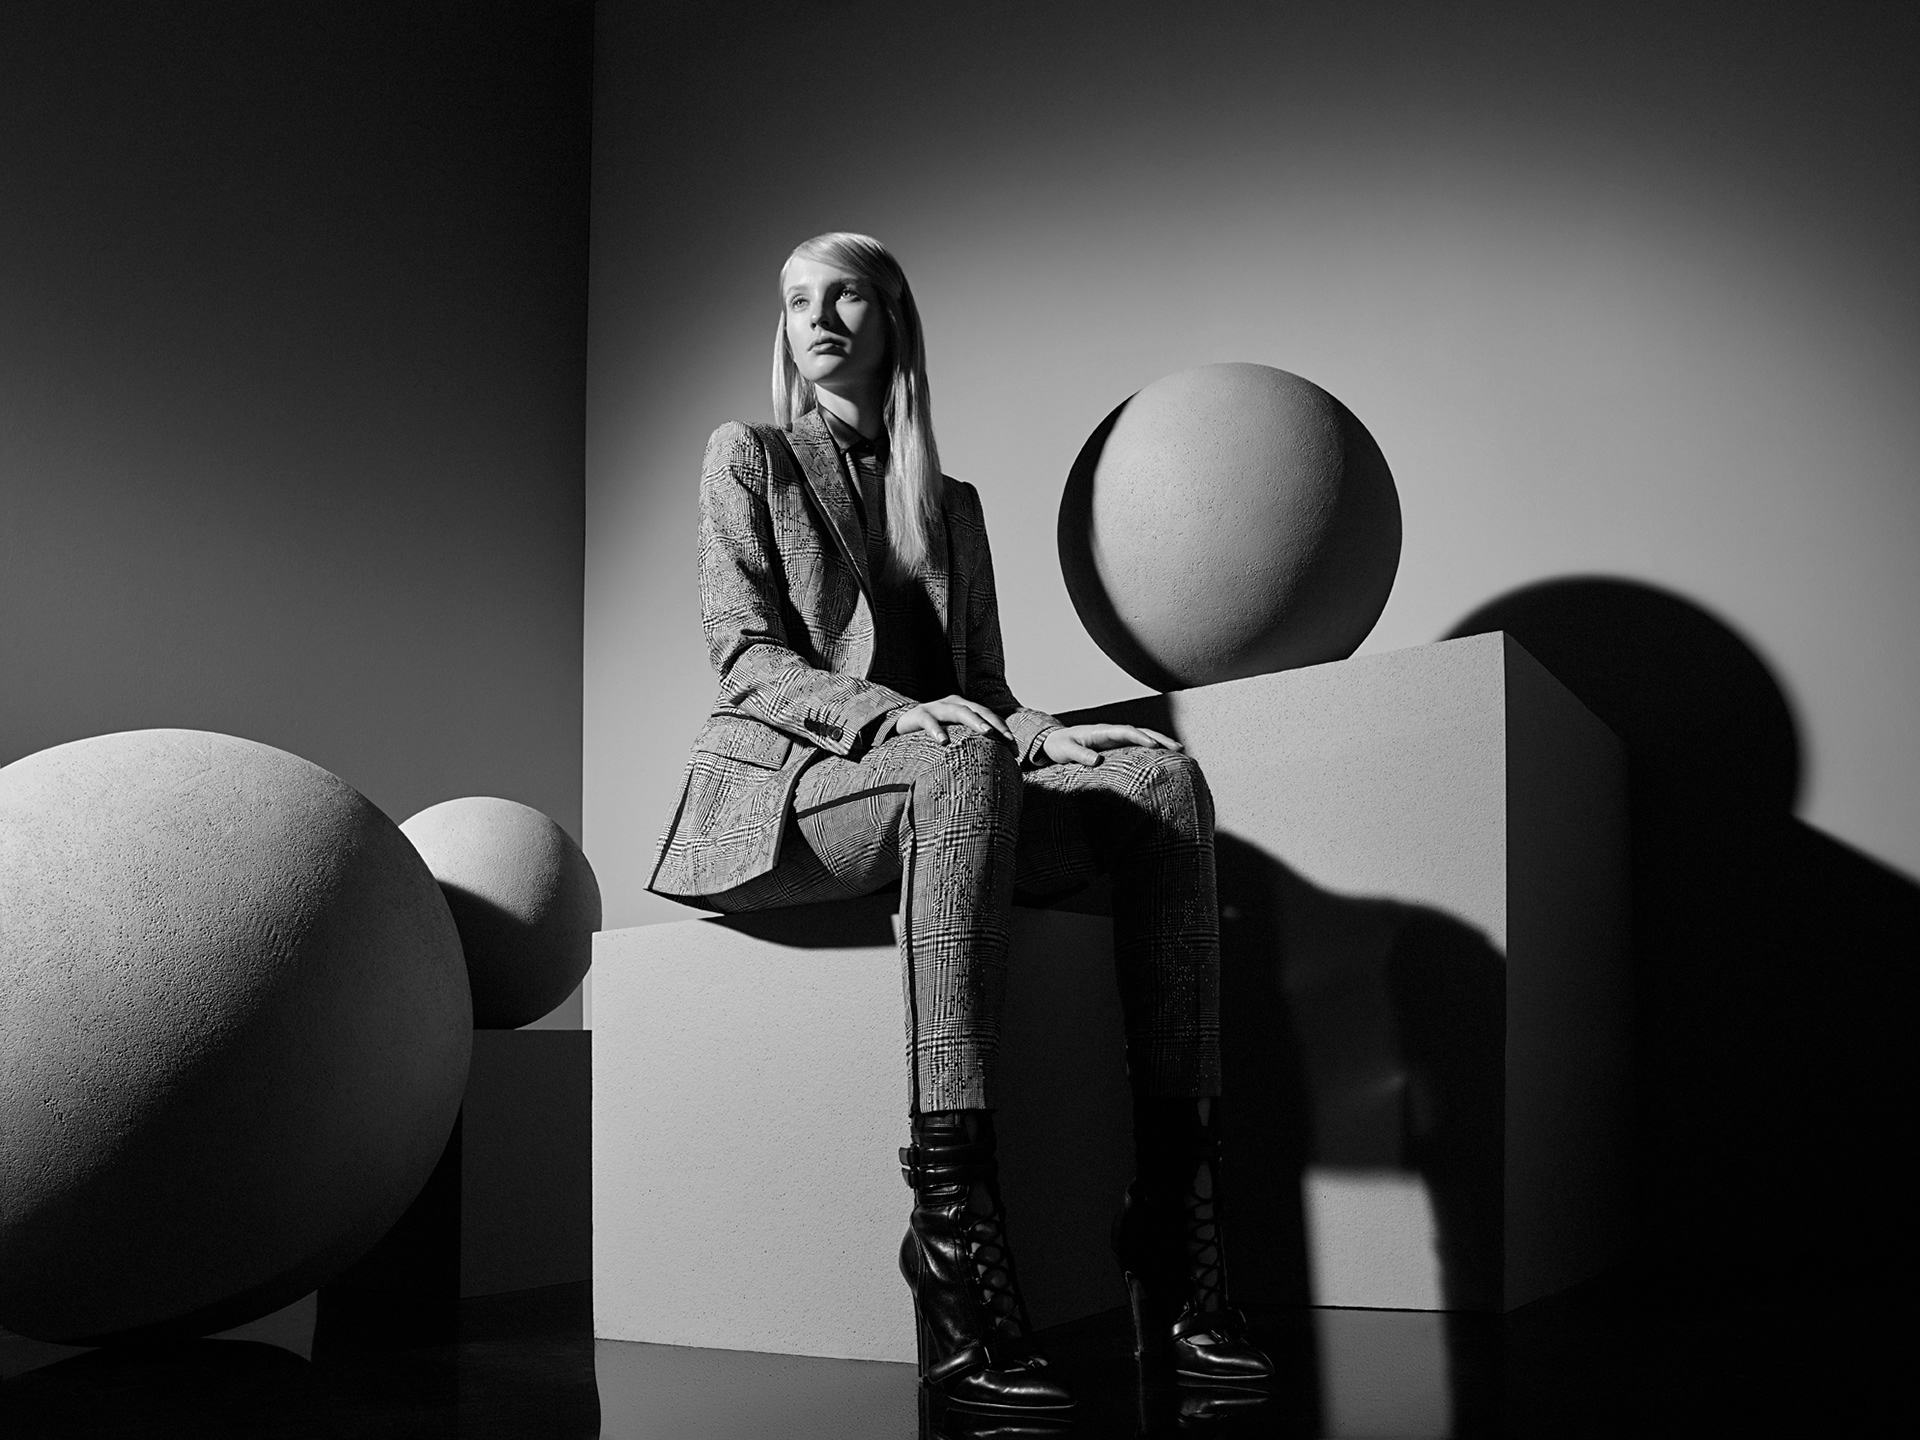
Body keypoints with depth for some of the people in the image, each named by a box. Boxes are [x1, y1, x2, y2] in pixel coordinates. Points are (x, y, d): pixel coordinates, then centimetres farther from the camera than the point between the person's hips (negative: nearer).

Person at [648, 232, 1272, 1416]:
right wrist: (895, 715, -19)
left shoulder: (953, 503, 25)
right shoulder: (751, 460, 13)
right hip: (782, 785, -4)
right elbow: (747, 657, 0)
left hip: (940, 782, 4)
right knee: (960, 766, -39)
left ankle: (1178, 1221, -35)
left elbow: (982, 683, 18)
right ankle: (952, 1222, -49)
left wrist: (1042, 732, -7)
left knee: (1166, 784, -25)